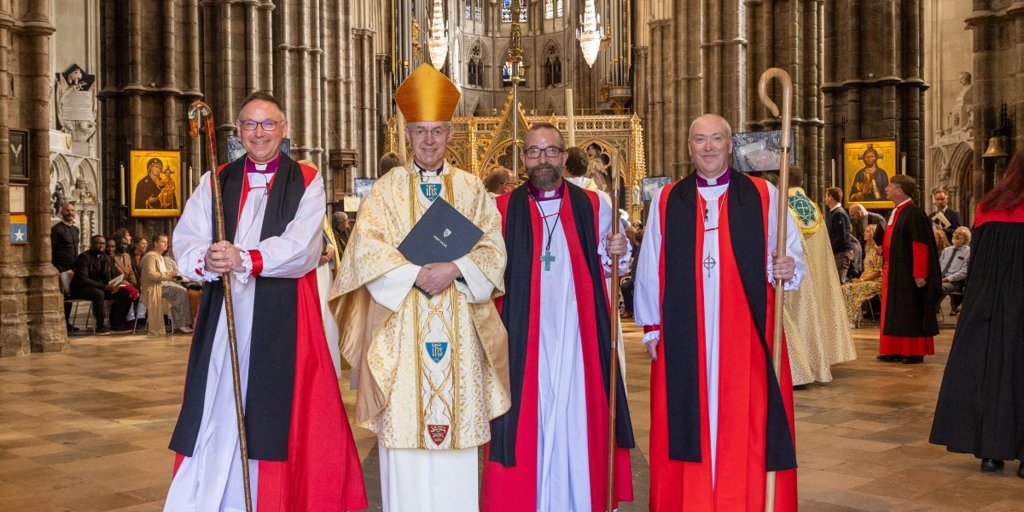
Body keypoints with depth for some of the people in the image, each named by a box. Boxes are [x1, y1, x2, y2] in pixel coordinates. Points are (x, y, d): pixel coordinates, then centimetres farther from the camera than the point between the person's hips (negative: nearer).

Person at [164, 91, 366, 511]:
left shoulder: (306, 182, 5)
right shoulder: (216, 182, 13)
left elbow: (302, 249, -11)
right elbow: (185, 241, 1)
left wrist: (244, 260, -25)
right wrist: (206, 261, -22)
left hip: (281, 321, -2)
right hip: (223, 319, 3)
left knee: (277, 415, -2)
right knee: (214, 415, 0)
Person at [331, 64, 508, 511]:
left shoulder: (471, 189, 10)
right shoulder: (386, 189, 7)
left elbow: (492, 250, 2)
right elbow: (366, 248, -4)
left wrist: (453, 269, -16)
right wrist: (415, 274, -17)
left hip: (458, 330, 1)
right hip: (401, 328, -1)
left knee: (456, 427, 1)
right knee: (405, 425, -2)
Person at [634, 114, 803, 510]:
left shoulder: (763, 196, 6)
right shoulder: (666, 201, 8)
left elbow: (793, 255, 5)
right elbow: (649, 268, 7)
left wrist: (788, 269, -17)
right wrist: (651, 326, 4)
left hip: (746, 336, -1)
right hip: (684, 339, 1)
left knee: (747, 428, 2)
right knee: (687, 427, 4)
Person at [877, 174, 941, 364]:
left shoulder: (913, 214, -16)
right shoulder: (896, 212, 13)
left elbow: (921, 245, -20)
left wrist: (919, 274, -22)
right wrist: (885, 267, 18)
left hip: (907, 274, -9)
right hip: (893, 273, 9)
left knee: (910, 313, -1)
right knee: (894, 313, 12)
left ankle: (914, 353, 6)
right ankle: (895, 351, 19)